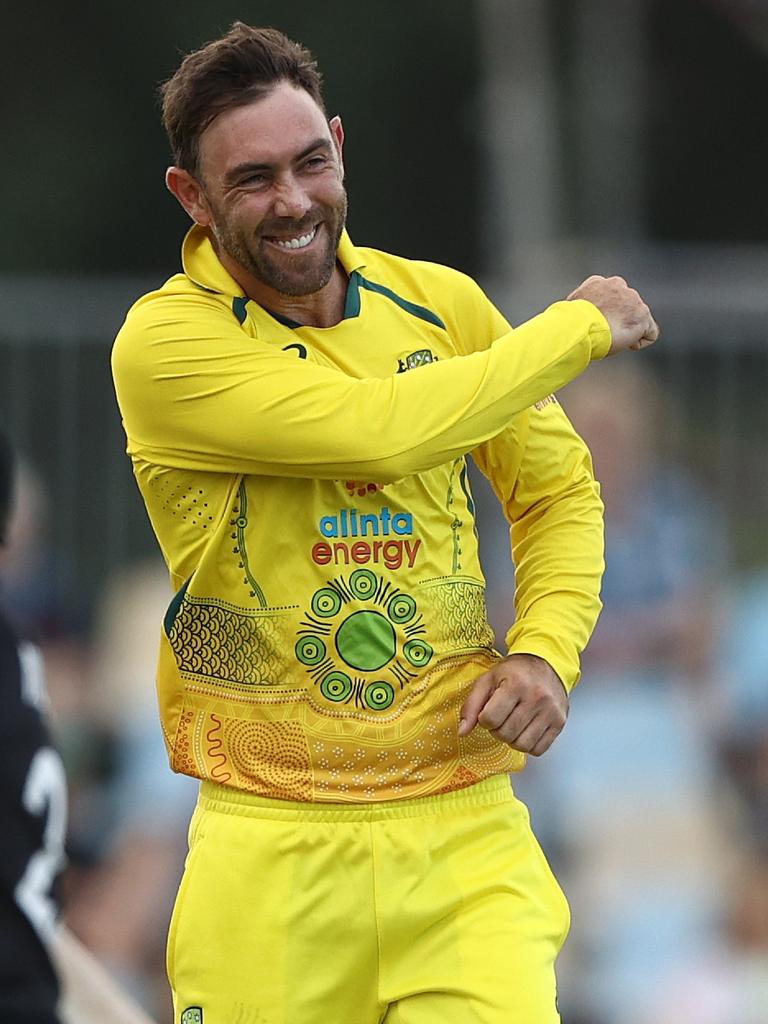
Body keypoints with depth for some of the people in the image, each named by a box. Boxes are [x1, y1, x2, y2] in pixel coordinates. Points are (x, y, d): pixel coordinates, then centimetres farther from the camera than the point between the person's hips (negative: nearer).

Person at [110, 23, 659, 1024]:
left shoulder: (442, 303, 7)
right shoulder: (165, 341, -8)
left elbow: (558, 490, 18)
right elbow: (378, 428, -21)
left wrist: (546, 651, -1)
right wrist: (579, 327, -8)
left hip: (467, 827, 2)